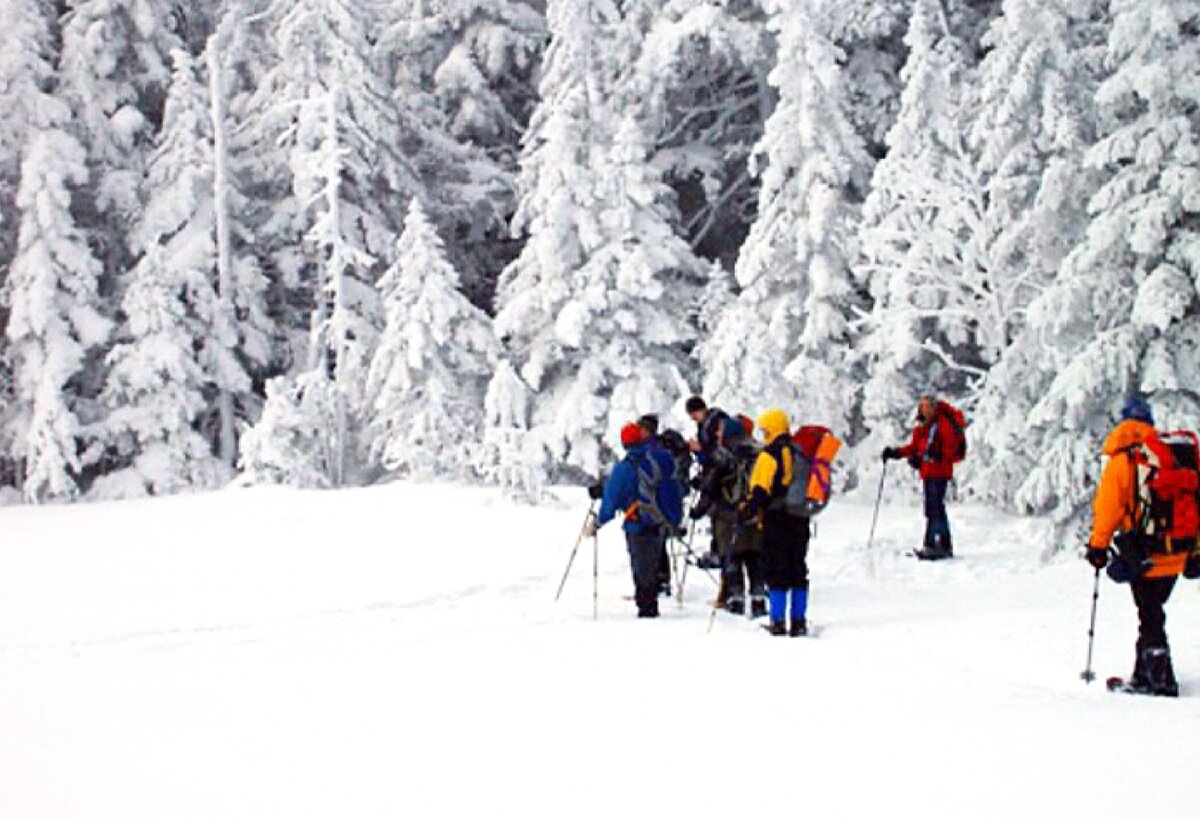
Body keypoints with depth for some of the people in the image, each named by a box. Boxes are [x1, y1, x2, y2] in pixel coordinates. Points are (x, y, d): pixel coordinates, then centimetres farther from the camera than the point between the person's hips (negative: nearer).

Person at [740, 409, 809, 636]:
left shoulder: (769, 455, -10)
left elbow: (760, 490, -16)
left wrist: (748, 510, -9)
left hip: (776, 518, -6)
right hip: (800, 520, 6)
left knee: (776, 572, -2)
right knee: (798, 570, 11)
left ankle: (778, 622, -5)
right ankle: (799, 621, 10)